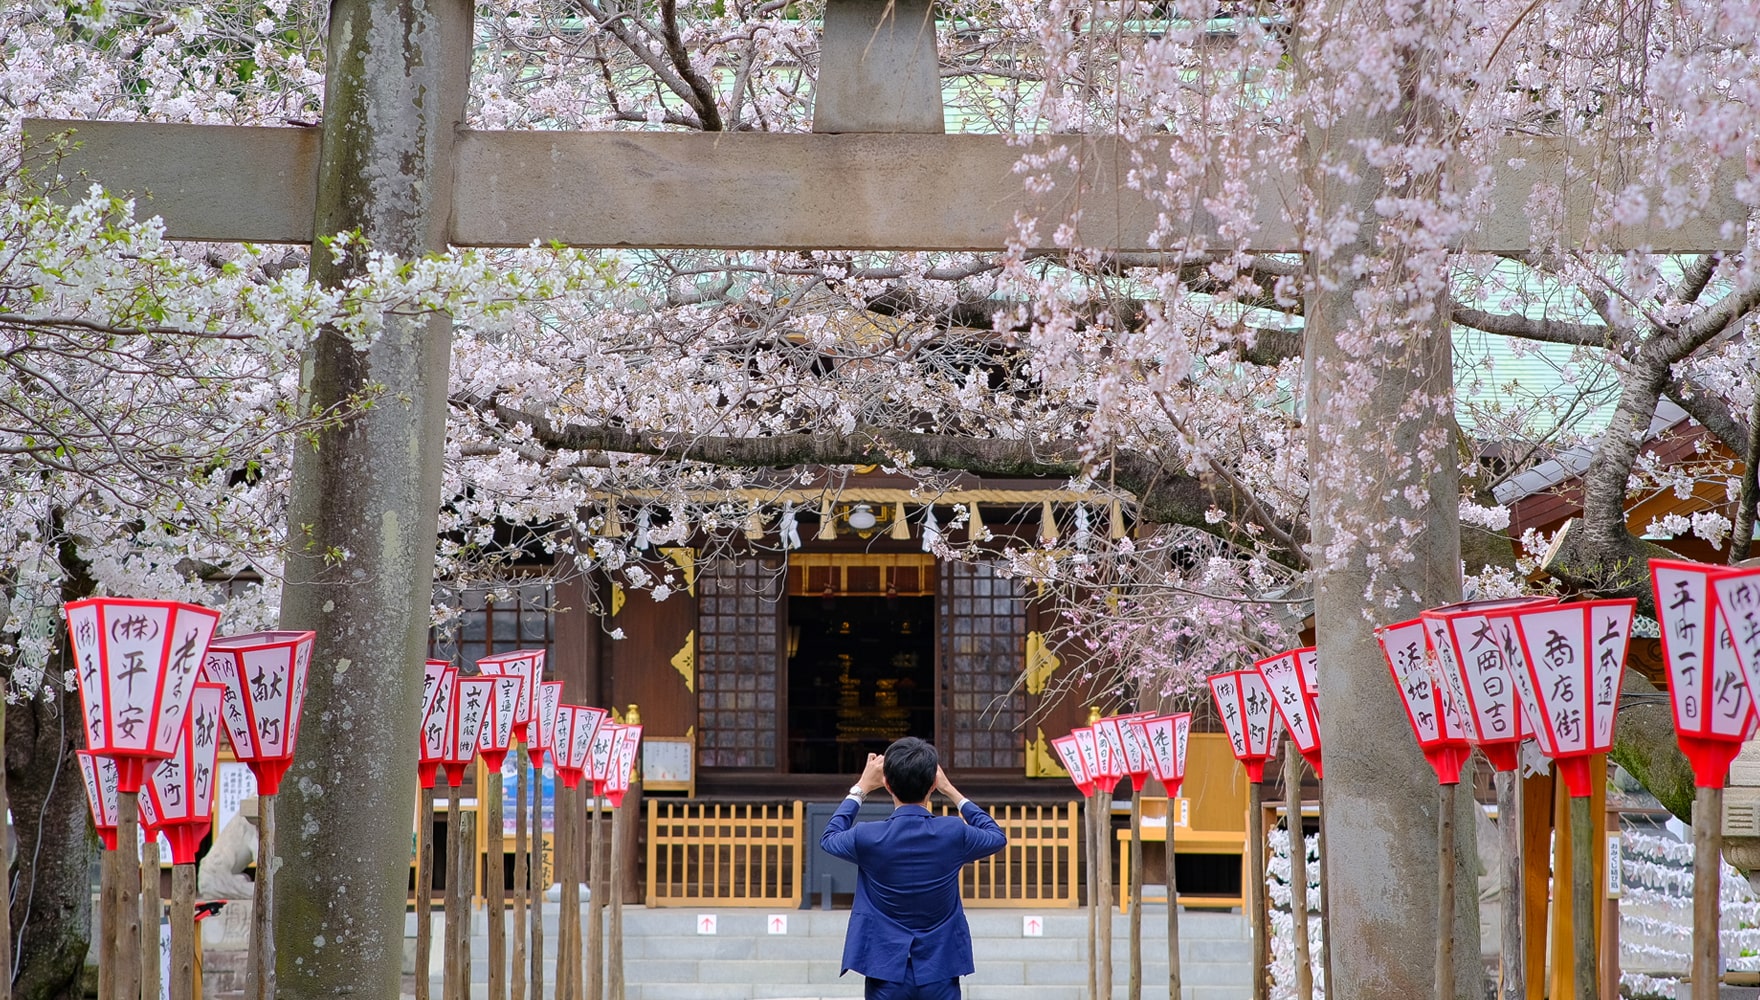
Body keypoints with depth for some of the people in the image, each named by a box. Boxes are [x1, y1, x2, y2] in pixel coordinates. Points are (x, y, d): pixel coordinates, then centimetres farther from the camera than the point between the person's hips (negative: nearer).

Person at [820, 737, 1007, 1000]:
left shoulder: (868, 838, -11)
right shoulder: (954, 834, -9)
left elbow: (829, 838, 15)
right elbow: (998, 837, 15)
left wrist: (861, 789, 21)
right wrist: (950, 791, 17)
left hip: (886, 972, 0)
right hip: (940, 974, 1)